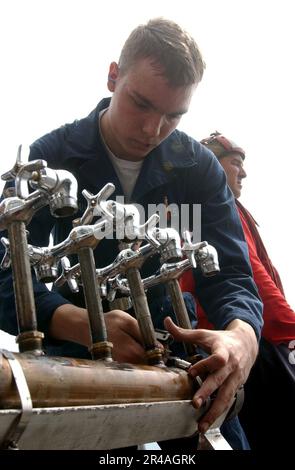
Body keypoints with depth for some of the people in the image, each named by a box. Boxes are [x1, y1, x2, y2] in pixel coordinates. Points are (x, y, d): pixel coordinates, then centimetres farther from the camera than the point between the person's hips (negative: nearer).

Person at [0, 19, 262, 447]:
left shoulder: (199, 167, -10)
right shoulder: (50, 158, -16)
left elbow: (229, 274, -16)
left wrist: (243, 335, -41)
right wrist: (83, 325, -47)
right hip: (75, 349, -1)